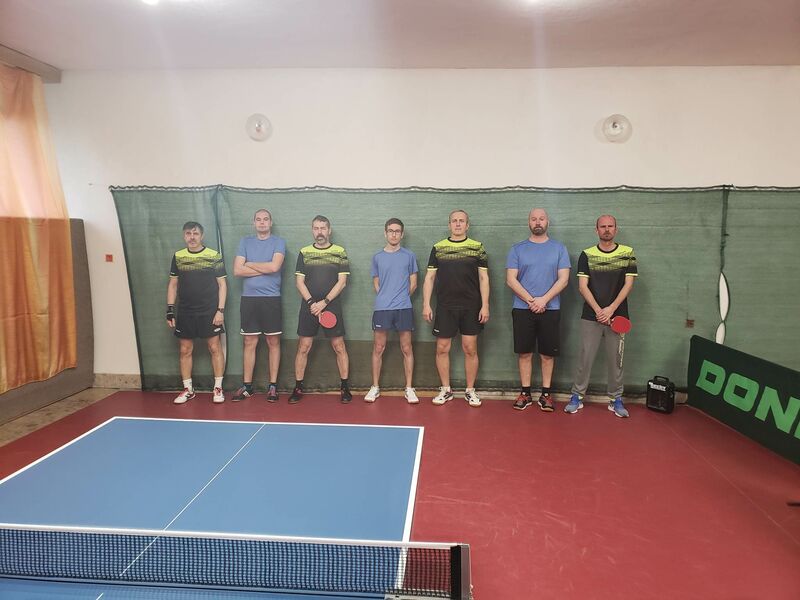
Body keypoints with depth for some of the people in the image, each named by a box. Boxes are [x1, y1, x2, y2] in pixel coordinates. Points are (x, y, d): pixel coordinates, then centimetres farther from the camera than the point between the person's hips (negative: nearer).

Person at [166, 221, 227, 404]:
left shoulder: (214, 256, -3)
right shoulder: (177, 257, 7)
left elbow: (222, 284, -2)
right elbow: (173, 284, 12)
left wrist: (220, 310, -9)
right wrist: (170, 309, 4)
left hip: (210, 312, -3)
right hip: (185, 313, 3)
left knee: (215, 348, 0)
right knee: (185, 350, 7)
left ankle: (218, 388, 12)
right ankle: (188, 389, 20)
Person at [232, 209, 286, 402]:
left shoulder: (279, 242, 4)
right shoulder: (245, 242, 11)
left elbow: (275, 266, -14)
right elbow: (237, 270, -1)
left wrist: (249, 264, -3)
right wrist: (264, 269, -7)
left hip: (271, 298, -2)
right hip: (248, 298, 2)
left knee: (273, 342, 3)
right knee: (249, 343, 6)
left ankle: (273, 385, 11)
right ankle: (247, 386, 14)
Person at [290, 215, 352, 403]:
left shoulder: (340, 252, 2)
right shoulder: (304, 253, 8)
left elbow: (342, 282, -3)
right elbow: (299, 281, 4)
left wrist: (324, 302, -12)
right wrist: (311, 302, -10)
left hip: (332, 307, -1)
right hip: (309, 307, 2)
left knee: (339, 347, 1)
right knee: (303, 347, 3)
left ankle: (345, 387, 10)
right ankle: (298, 388, 12)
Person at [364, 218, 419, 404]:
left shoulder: (409, 256, 5)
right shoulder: (377, 258, 9)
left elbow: (413, 284, 8)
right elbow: (376, 284, 14)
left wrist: (401, 298, 9)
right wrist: (387, 299, 8)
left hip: (404, 309, -1)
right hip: (381, 309, 1)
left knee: (406, 349, 3)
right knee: (378, 349, 4)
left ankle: (409, 388, 11)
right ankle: (375, 387, 15)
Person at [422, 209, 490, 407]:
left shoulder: (477, 247, 4)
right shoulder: (438, 248, 7)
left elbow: (484, 278, 3)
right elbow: (429, 277, 7)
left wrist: (485, 305, -5)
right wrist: (426, 305, -1)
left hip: (471, 308, -1)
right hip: (445, 307, 1)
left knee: (470, 349, 3)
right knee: (442, 348, 4)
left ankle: (470, 390, 17)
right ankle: (445, 390, 19)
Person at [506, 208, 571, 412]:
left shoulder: (559, 248, 6)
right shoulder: (517, 249, 6)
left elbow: (563, 279, -1)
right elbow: (511, 279, -1)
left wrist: (543, 299, -14)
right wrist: (530, 300, -12)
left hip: (550, 309, 0)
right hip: (522, 309, 0)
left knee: (548, 353, 6)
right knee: (524, 353, 5)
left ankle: (546, 394, 16)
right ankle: (525, 393, 15)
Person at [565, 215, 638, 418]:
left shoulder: (627, 253, 4)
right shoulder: (586, 255, 3)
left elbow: (628, 284, -1)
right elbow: (583, 286, -2)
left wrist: (610, 309, -11)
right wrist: (598, 310, -13)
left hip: (617, 316, 1)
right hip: (591, 316, 0)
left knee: (615, 359, 7)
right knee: (585, 357, 2)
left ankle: (615, 399, 19)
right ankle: (577, 396, 11)